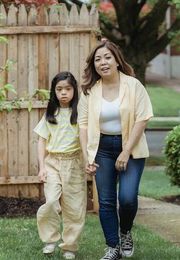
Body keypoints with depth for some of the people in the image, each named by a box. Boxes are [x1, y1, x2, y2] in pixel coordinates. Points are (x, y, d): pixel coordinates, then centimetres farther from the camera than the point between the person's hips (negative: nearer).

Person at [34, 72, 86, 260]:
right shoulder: (50, 115, 8)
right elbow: (42, 141, 8)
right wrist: (41, 167, -1)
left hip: (74, 162, -1)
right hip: (52, 162, 1)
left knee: (74, 207, 2)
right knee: (51, 202, -17)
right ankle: (50, 239, 2)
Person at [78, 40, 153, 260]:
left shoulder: (133, 85, -9)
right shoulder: (89, 91, -2)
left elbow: (141, 119, -12)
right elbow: (83, 124, 0)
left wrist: (126, 152, -16)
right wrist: (86, 157, -8)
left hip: (131, 147, -2)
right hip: (102, 148, 2)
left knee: (127, 197, -13)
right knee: (106, 201, 2)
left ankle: (125, 233, 17)